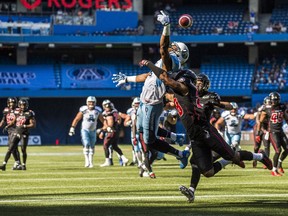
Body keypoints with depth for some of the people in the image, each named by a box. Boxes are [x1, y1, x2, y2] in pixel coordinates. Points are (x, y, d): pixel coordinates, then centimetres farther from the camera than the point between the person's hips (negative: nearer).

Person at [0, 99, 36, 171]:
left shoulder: (29, 114, -9)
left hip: (24, 134, -4)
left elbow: (33, 124, -13)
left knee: (23, 150, 3)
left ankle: (24, 165, 23)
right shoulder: (17, 112, 6)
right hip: (16, 132, 4)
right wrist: (8, 126, 8)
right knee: (10, 149, -3)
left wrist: (24, 126, -23)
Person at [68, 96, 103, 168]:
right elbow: (76, 119, -4)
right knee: (86, 144, -18)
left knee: (92, 146, 8)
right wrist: (72, 128, -9)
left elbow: (102, 120, 9)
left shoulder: (98, 111, -3)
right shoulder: (83, 110, -11)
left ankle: (91, 161, 18)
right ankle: (87, 161, -17)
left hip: (93, 131, 3)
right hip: (85, 130, -3)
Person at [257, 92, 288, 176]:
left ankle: (279, 163, 28)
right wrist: (258, 134, -5)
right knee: (278, 150, -15)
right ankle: (274, 170, -2)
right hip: (273, 132, -6)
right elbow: (260, 122, -3)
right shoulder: (267, 109, -9)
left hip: (281, 131, 6)